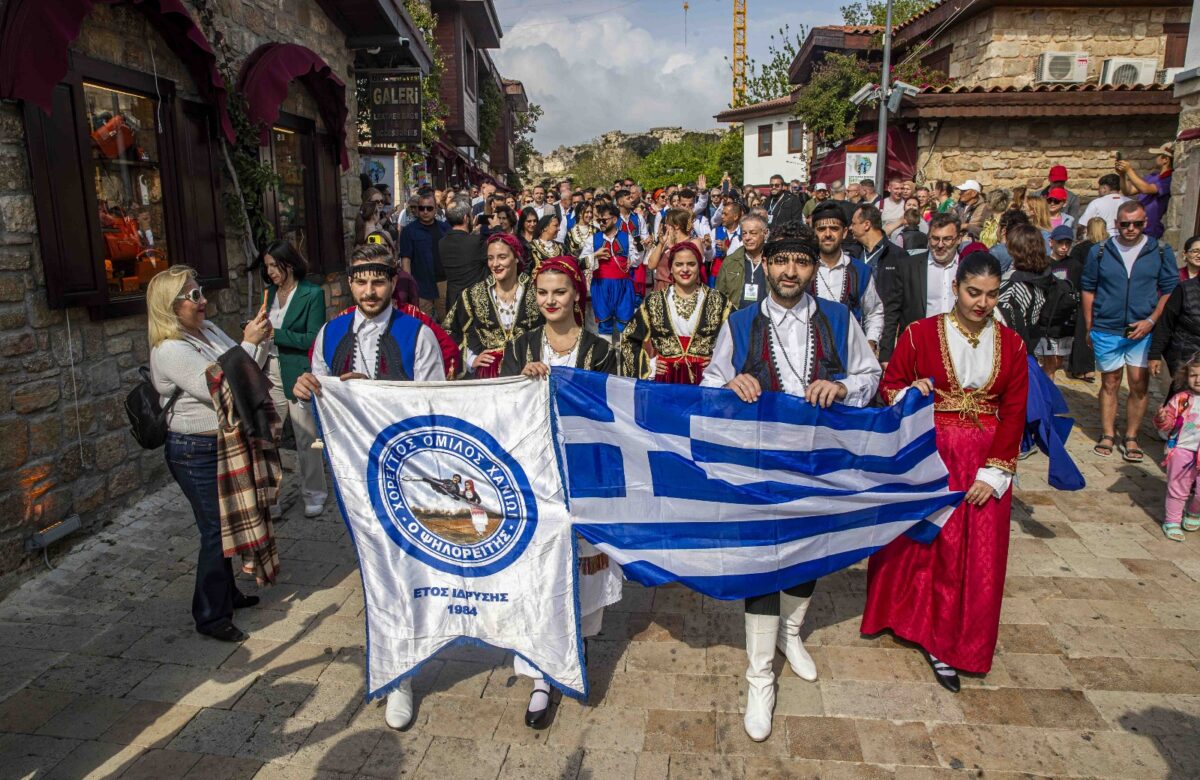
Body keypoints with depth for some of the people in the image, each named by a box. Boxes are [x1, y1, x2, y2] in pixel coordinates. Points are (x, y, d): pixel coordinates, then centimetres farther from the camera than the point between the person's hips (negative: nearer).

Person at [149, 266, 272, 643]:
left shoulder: (209, 330, 5)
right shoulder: (170, 350, -21)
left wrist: (261, 341, -6)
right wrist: (249, 343, -26)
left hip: (226, 444, 9)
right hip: (196, 453, -9)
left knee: (226, 524, 21)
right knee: (216, 531, -1)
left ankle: (226, 593, 39)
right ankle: (211, 616, 14)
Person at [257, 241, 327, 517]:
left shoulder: (312, 294, -8)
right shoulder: (271, 292, 12)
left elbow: (312, 339, -13)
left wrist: (276, 334, -18)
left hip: (298, 374, -5)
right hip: (271, 372, 5)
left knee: (306, 437, 5)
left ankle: (314, 493, 20)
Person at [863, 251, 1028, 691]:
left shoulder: (1010, 344, 4)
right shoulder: (920, 334, -4)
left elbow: (1014, 412, 2)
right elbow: (889, 385, 3)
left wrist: (995, 471, -6)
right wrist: (910, 392, -20)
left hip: (986, 463, 3)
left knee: (979, 555, 7)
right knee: (924, 543, 3)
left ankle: (951, 644, 25)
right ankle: (935, 636, 27)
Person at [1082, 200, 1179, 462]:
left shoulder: (1161, 252, 2)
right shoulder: (1099, 252, 2)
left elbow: (1170, 290, 5)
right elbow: (1088, 290, 7)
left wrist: (1151, 321, -9)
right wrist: (1089, 328, 5)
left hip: (1142, 330, 0)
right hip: (1106, 331, 0)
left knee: (1139, 384, -1)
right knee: (1110, 383, 9)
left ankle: (1131, 438, 11)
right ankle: (1107, 435, 18)